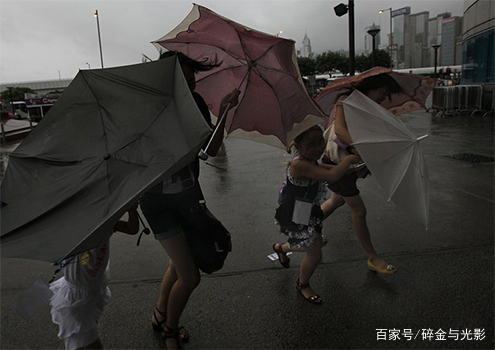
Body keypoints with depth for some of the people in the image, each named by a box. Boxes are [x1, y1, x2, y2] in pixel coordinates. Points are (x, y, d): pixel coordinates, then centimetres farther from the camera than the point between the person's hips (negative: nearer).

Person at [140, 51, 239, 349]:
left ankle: (159, 317, 49)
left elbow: (211, 149, -4)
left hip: (189, 194, 6)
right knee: (190, 276, -5)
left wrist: (223, 112, -14)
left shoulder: (196, 102, -6)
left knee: (179, 263, 21)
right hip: (159, 201, -6)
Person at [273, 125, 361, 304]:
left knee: (315, 244, 26)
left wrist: (349, 168, 10)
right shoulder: (299, 165, -34)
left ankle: (281, 248, 53)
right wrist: (349, 159, -24)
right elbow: (332, 176, -42)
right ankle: (303, 284, 35)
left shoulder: (309, 160, -2)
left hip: (308, 212, 9)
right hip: (296, 218, -9)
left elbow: (319, 167, 19)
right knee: (314, 255, 4)